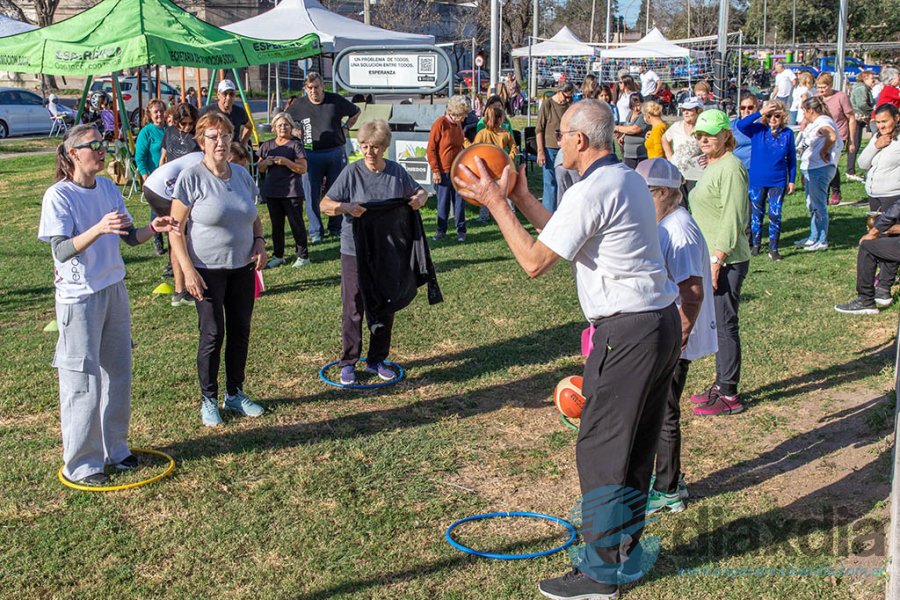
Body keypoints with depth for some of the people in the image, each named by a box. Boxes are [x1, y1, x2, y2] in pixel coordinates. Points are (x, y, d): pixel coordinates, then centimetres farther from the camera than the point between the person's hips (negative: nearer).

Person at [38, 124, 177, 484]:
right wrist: (98, 229, -36)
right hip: (79, 298, -7)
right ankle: (81, 464, 13)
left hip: (114, 290, 7)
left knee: (118, 373, 14)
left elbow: (130, 237, 8)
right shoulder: (59, 196, -15)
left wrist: (152, 228, -12)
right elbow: (62, 251, -23)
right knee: (83, 381, 0)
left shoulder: (108, 188, 4)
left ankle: (115, 448, 29)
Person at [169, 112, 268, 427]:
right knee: (213, 334, 0)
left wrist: (260, 242, 0)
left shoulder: (242, 174, 6)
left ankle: (235, 394, 26)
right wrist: (188, 270, -18)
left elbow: (254, 217, 19)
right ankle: (208, 400, 15)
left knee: (240, 331, 11)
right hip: (208, 270, -5)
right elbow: (176, 229, -11)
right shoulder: (191, 177, -11)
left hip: (243, 268, 5)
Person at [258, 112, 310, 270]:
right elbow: (260, 168, 14)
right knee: (276, 225, 11)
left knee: (296, 224, 0)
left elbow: (303, 168, -10)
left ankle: (303, 256, 9)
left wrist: (286, 162, -21)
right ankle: (277, 256, 20)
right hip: (272, 192, 5)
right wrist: (266, 162, -8)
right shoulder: (267, 146, 11)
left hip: (292, 192, -5)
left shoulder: (295, 145, -3)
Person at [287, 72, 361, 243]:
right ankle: (315, 232, 7)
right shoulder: (299, 105, 4)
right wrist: (295, 132, 4)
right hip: (312, 155, 0)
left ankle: (335, 228, 18)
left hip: (336, 153, 0)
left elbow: (356, 112, 18)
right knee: (312, 195, -2)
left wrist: (346, 128, 9)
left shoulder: (336, 100, 3)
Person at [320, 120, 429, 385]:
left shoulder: (397, 171, 1)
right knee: (353, 308, 1)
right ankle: (348, 363, 14)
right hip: (355, 251, -4)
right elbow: (325, 204, -8)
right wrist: (344, 207, -29)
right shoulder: (352, 172, -10)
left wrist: (419, 198, -7)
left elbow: (419, 191, 17)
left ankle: (377, 360, 27)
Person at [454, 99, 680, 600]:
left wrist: (496, 203, -6)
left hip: (628, 333, -10)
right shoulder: (630, 180, 15)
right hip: (664, 322, 10)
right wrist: (522, 198, 22)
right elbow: (567, 235, 20)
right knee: (638, 446, 18)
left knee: (601, 450, -1)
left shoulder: (592, 192, -17)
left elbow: (535, 261, -14)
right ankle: (625, 549, 31)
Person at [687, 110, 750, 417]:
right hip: (711, 259, 10)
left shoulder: (730, 167, -14)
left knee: (724, 325, -4)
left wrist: (716, 260, -22)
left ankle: (728, 395, 3)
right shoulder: (711, 166, 17)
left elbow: (732, 219, -20)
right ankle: (722, 384, 24)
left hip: (726, 262, -10)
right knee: (717, 325, 15)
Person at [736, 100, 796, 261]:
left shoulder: (787, 134, -1)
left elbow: (791, 159, 5)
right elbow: (740, 125, -23)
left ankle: (773, 249, 10)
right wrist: (760, 112, -25)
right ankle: (756, 245, 25)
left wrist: (792, 181, 3)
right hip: (757, 181, 0)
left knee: (775, 214, 0)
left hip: (778, 182, 0)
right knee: (757, 214, 10)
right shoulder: (758, 130, -4)